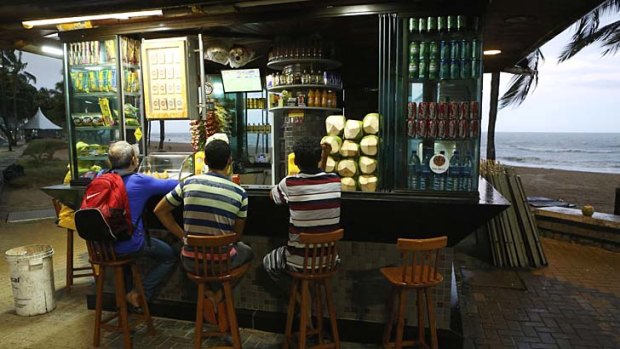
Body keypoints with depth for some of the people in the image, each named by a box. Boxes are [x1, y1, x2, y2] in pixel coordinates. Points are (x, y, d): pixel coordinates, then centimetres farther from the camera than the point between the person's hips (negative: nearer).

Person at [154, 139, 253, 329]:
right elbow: (236, 234, 0)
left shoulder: (189, 183, -5)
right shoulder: (239, 193, -9)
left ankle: (211, 292, 19)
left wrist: (183, 235, 11)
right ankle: (219, 294, 16)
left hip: (191, 262, 2)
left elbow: (160, 210, 7)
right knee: (246, 251, 31)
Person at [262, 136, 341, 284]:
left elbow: (272, 195, 8)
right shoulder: (335, 181, -10)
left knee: (268, 261, 28)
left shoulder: (289, 183, -18)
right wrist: (325, 157, 11)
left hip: (300, 262, -3)